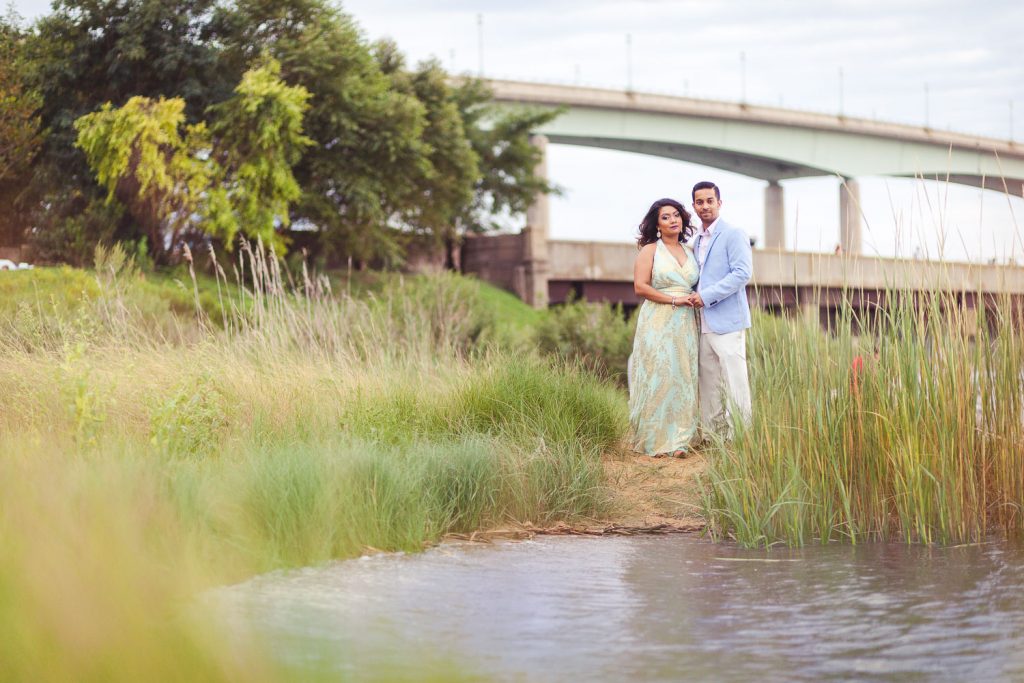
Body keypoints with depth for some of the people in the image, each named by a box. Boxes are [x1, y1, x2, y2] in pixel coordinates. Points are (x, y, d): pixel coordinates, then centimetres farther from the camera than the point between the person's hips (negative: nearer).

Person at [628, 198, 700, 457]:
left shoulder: (689, 252, 15)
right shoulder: (650, 250, 0)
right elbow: (640, 287, -9)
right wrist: (673, 300, -12)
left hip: (685, 324, 5)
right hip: (657, 322, -5)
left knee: (683, 378, 2)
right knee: (658, 377, -6)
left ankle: (678, 440, 6)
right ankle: (655, 441, -2)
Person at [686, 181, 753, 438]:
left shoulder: (733, 235, -5)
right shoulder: (697, 241, 19)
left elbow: (742, 273, -15)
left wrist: (707, 296, -16)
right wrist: (694, 297, 7)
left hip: (727, 320, -8)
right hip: (703, 324, 8)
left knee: (735, 382, -8)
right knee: (708, 384, 9)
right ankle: (712, 434, 14)